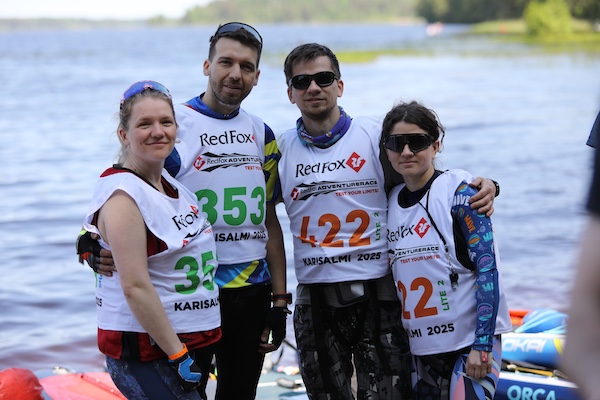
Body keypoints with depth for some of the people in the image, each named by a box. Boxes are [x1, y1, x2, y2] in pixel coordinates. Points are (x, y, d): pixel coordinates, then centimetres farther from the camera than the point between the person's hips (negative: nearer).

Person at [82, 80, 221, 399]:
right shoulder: (123, 196, -15)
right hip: (145, 353, -8)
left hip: (195, 340, 8)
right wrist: (177, 355, -18)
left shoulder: (173, 184, 10)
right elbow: (135, 288, -20)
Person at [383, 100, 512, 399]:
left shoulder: (459, 191, -9)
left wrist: (482, 345, -19)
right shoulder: (390, 202, 6)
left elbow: (487, 267, -14)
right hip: (421, 347, 6)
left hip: (471, 339, -6)